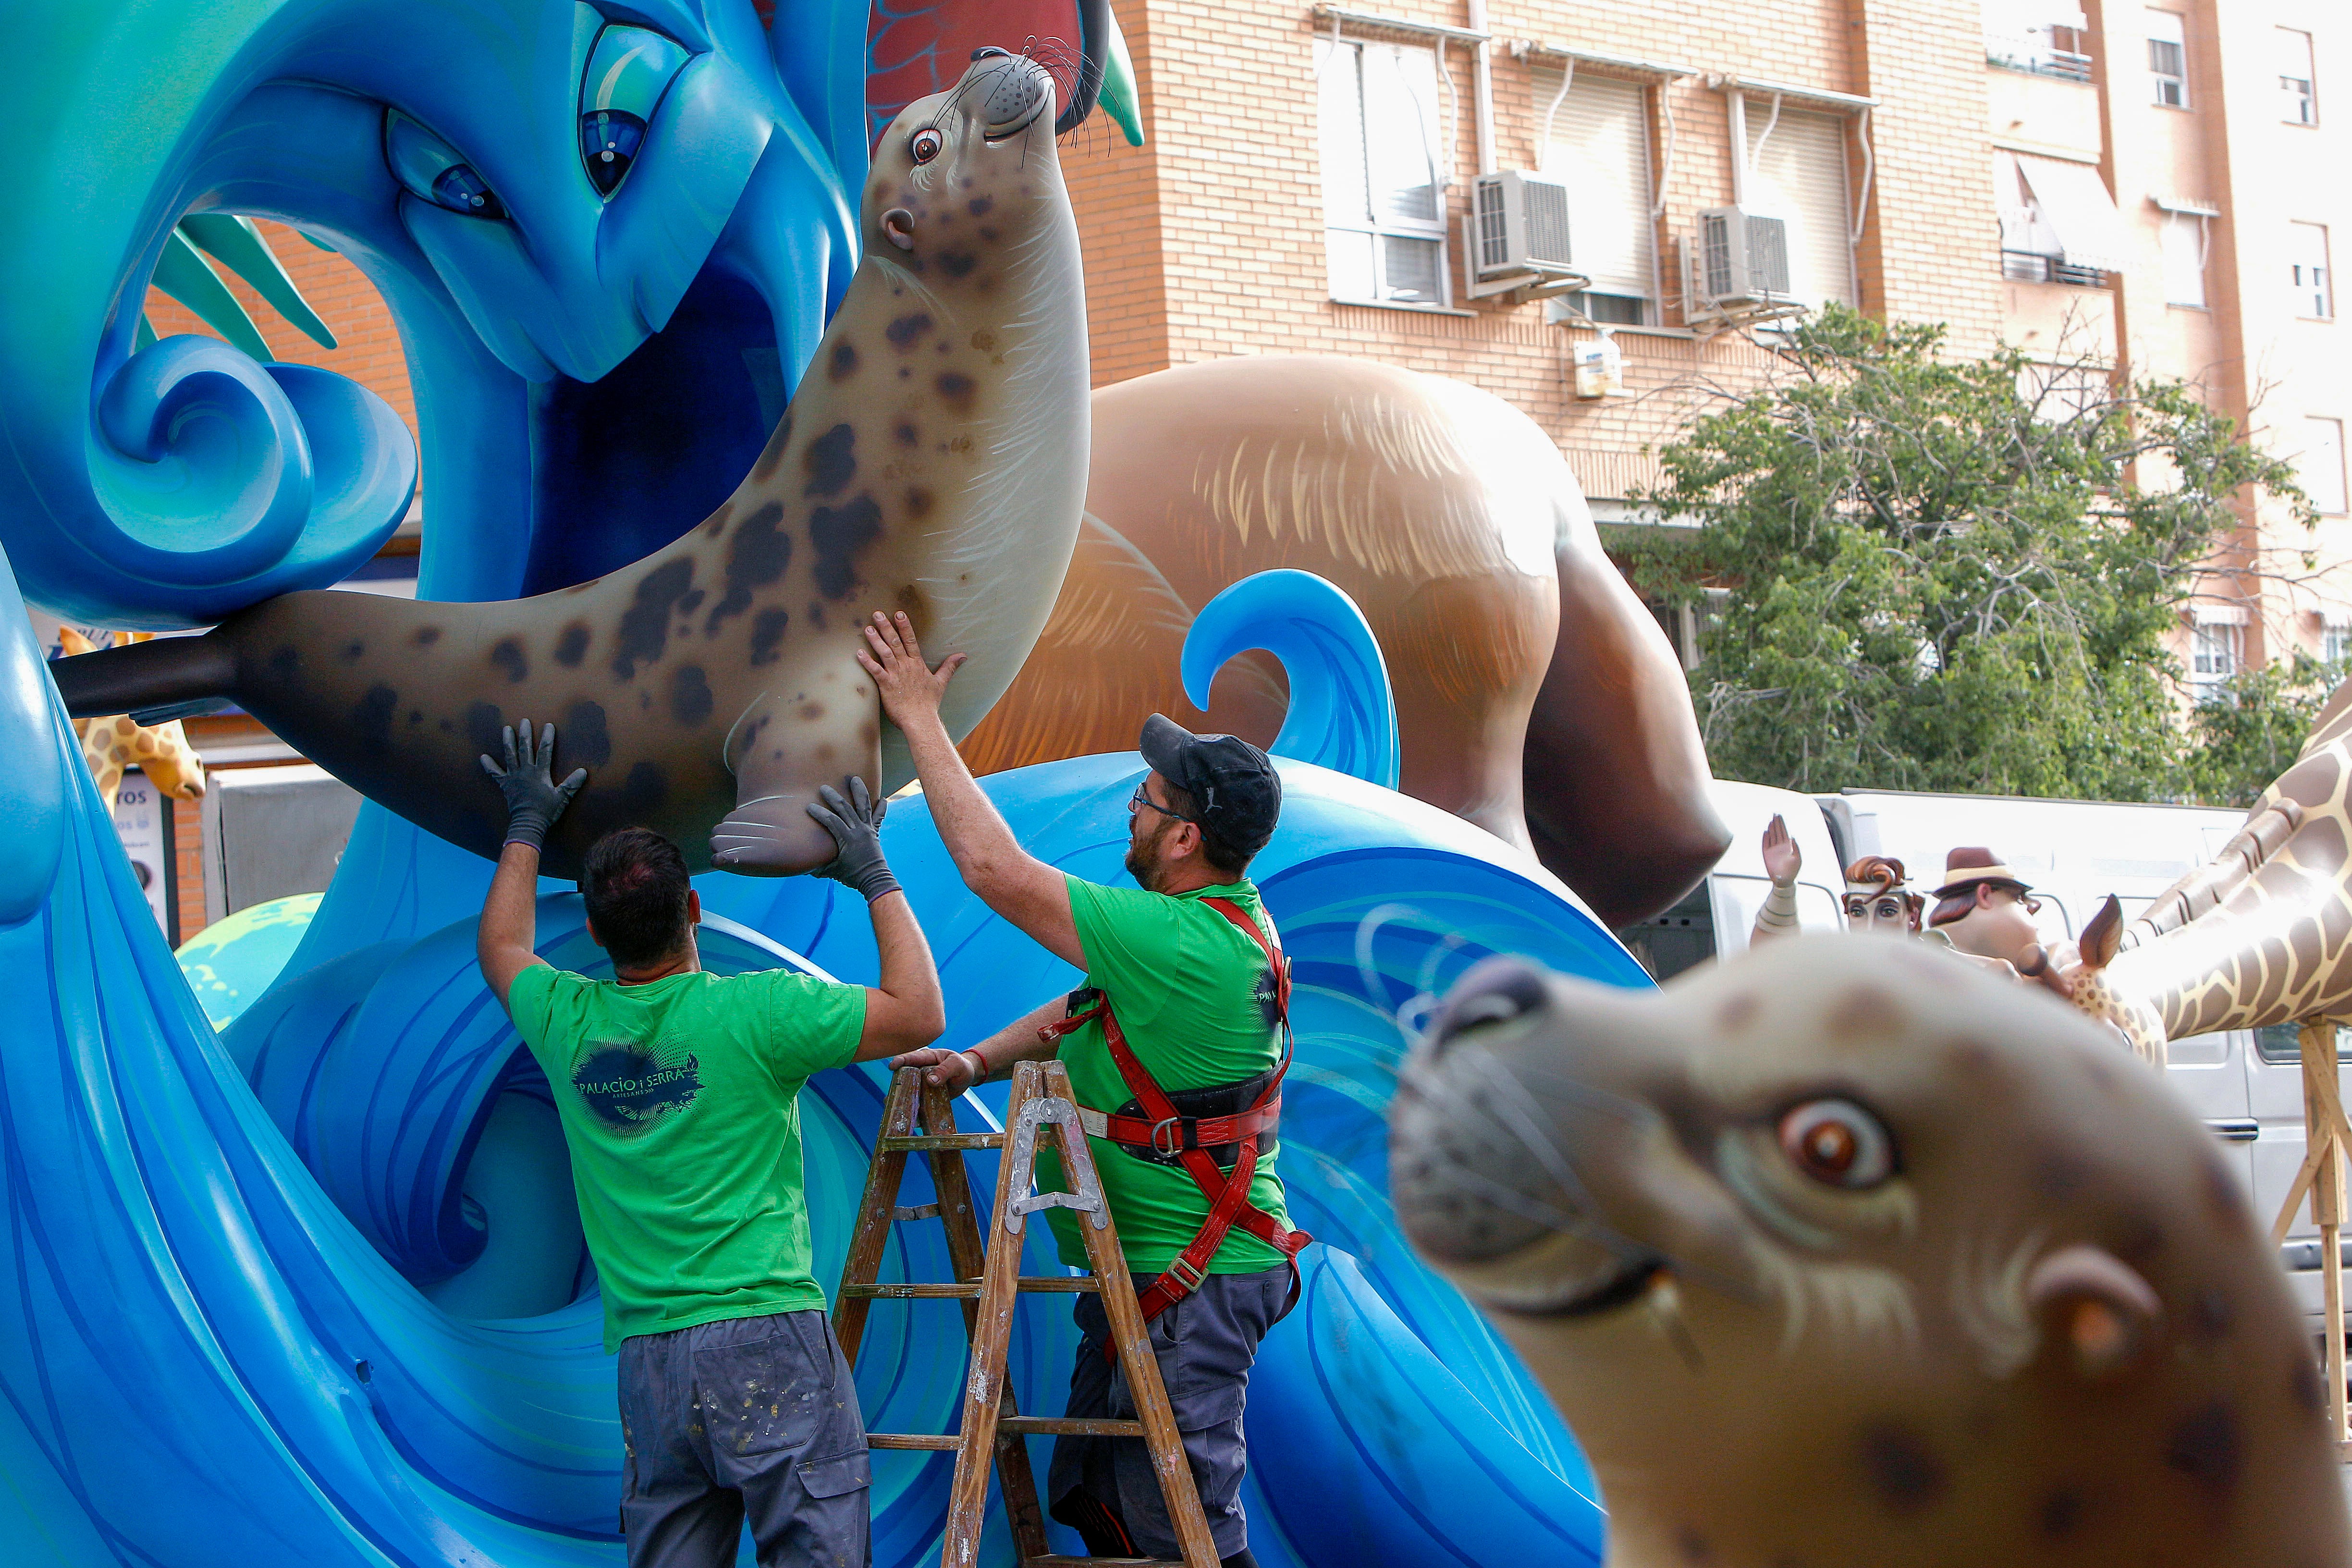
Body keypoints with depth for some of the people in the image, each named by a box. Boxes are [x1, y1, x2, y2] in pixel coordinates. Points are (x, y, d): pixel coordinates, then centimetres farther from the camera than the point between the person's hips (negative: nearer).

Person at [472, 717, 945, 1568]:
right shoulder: (753, 1012, -8)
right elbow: (918, 1014, -2)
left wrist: (527, 826, 39)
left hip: (645, 1359, 5)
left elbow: (500, 949, 30)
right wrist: (875, 877, 6)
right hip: (767, 1338, -5)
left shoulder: (566, 1021, 7)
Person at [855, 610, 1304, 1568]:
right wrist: (980, 1060, 1)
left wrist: (921, 718, -17)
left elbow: (996, 870, -25)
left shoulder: (1181, 944, -27)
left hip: (1193, 1287, -10)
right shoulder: (1226, 920, 6)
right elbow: (1086, 1010, 17)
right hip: (1137, 1272, 10)